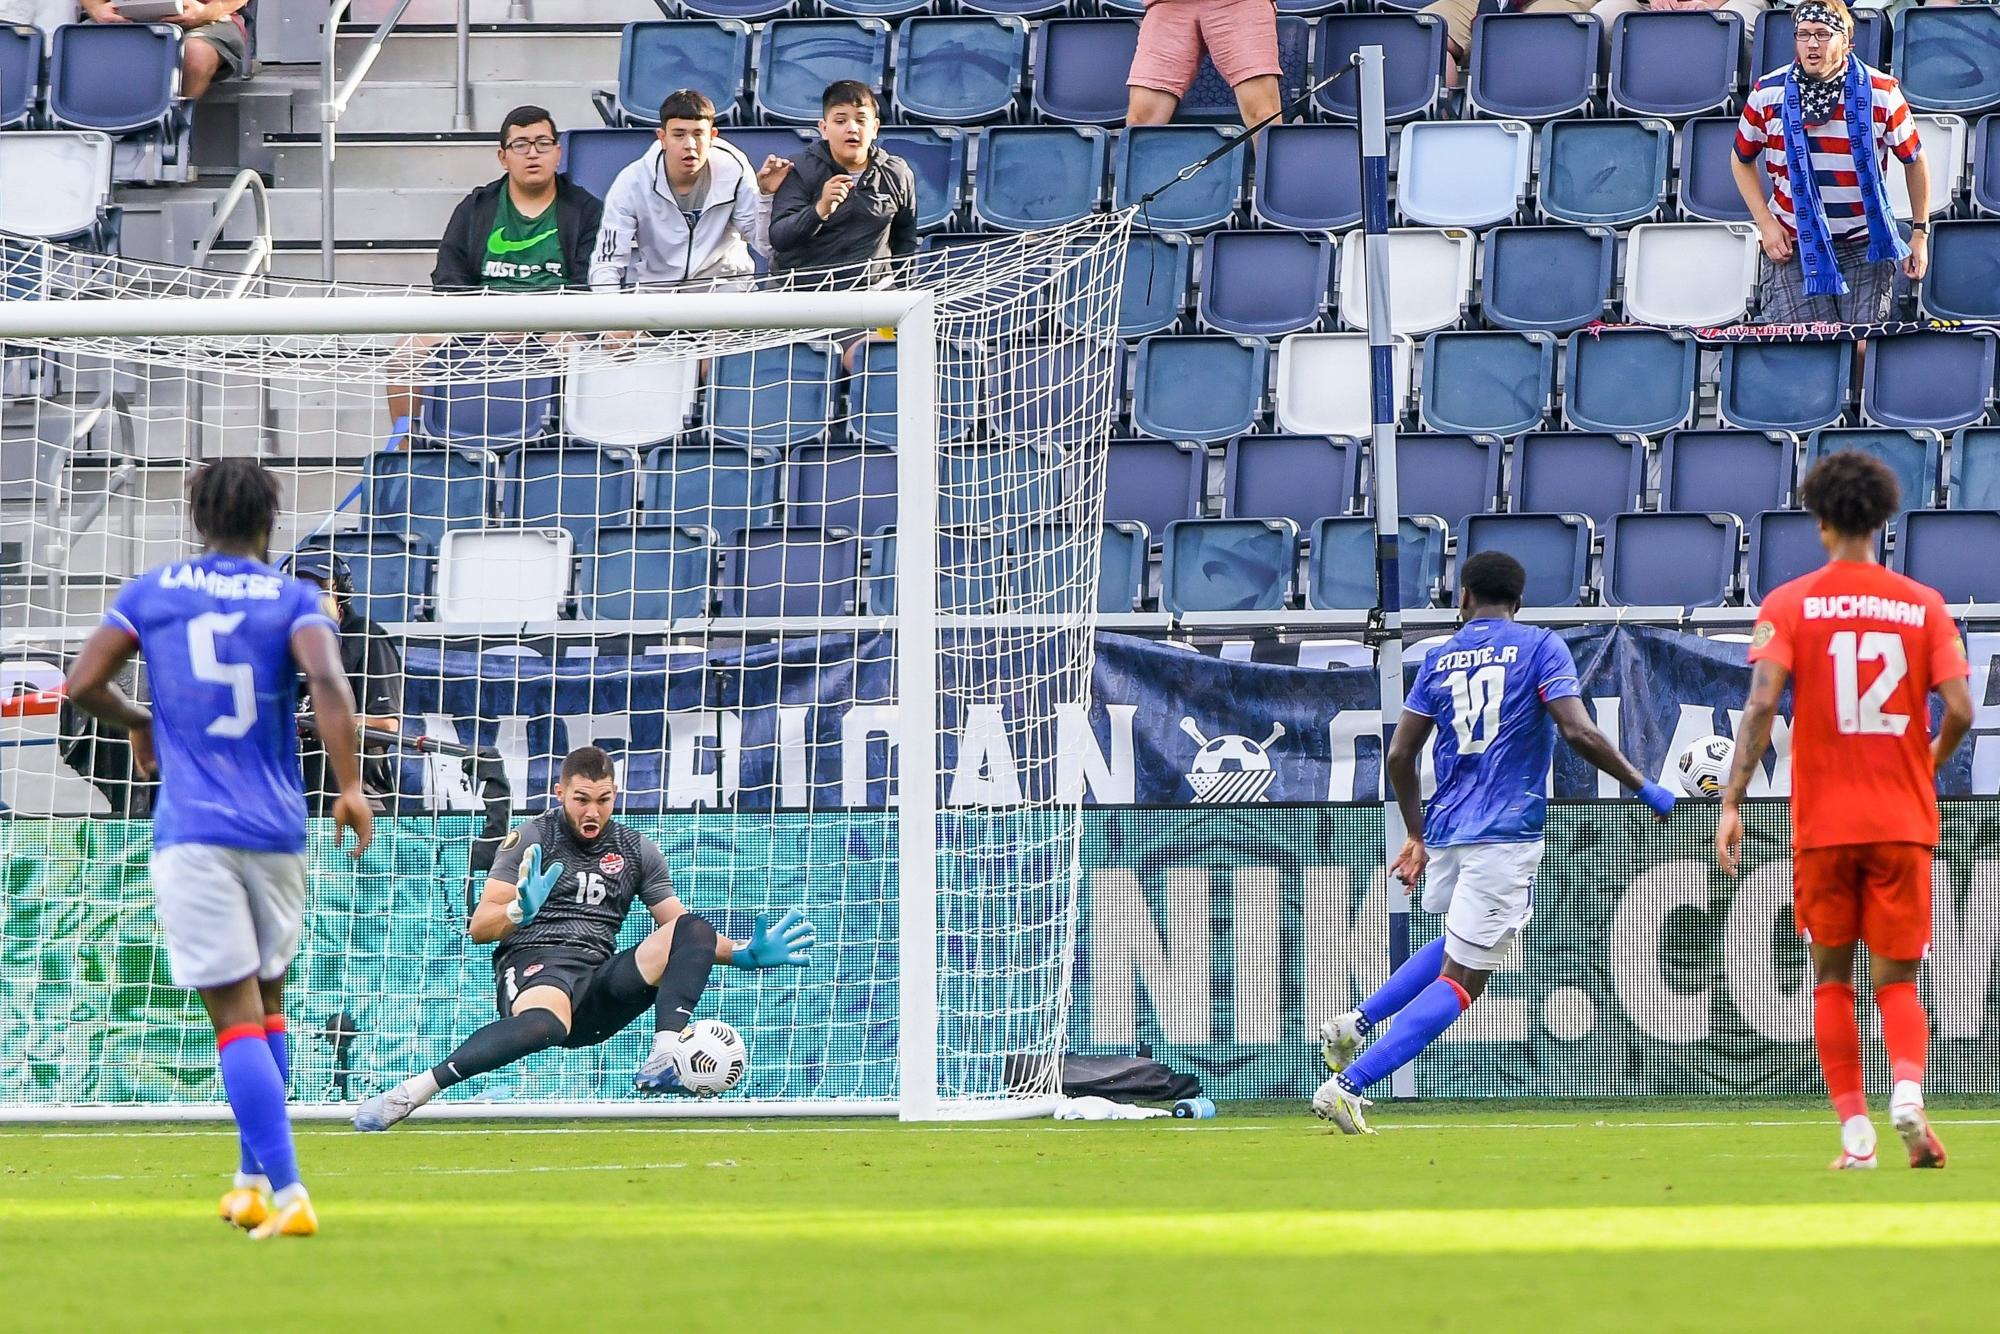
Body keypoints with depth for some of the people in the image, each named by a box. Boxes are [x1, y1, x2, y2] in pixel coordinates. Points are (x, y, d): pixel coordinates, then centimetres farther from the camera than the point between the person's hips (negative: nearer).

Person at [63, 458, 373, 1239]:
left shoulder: (151, 593, 7)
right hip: (277, 830, 1)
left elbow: (84, 684, 1)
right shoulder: (292, 600, 3)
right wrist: (349, 786, -17)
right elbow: (327, 681, -16)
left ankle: (287, 1192, -19)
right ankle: (255, 1179, 24)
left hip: (192, 831, -1)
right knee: (267, 1005, 21)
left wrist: (139, 725, 21)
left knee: (237, 1018, -7)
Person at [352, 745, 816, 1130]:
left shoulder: (637, 851, 18)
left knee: (695, 928, -17)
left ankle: (662, 1061, -36)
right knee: (547, 1021, -43)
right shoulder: (532, 840, 6)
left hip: (599, 985, 5)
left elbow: (681, 932, 22)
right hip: (533, 962, -5)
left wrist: (745, 953, 5)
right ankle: (411, 1092, -43)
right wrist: (519, 912, -22)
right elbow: (479, 928, 0)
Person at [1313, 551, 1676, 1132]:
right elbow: (1579, 733, -12)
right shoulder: (1539, 647, 0)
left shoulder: (1439, 659, 11)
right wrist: (1642, 785, -1)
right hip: (1506, 837, -6)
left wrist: (1417, 835, 22)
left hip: (1445, 829, 6)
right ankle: (1349, 1083, -15)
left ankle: (1356, 1022, 19)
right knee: (1461, 978, -4)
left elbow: (1400, 756, 10)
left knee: (1461, 945, 31)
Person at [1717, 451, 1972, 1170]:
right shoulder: (1923, 605, 3)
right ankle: (1908, 1090, -22)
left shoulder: (1788, 604, -1)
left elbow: (1762, 704, -12)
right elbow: (1959, 710, -5)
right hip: (1904, 820, 1)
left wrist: (1732, 803, -11)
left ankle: (1855, 1132, 4)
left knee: (1832, 980, 11)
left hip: (1823, 823, -1)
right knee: (1896, 980, 7)